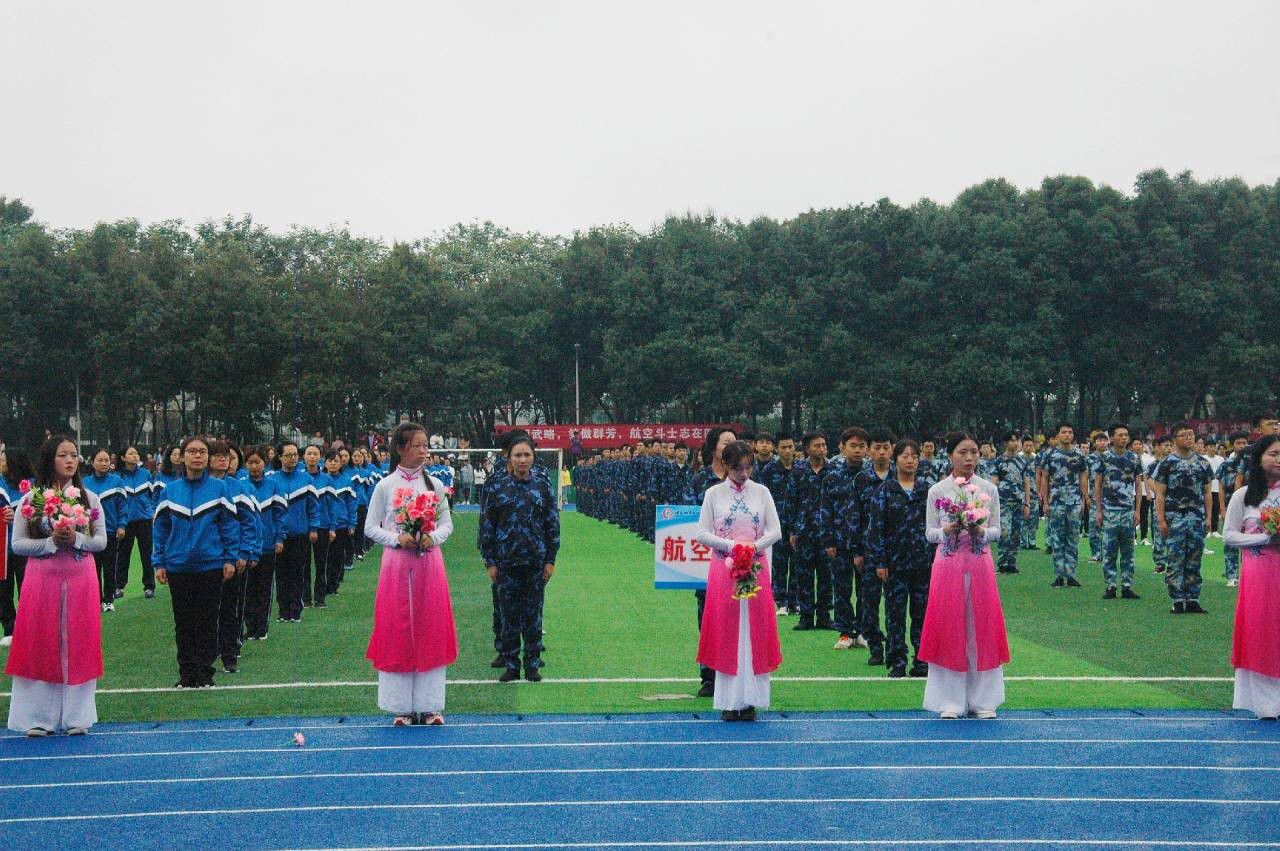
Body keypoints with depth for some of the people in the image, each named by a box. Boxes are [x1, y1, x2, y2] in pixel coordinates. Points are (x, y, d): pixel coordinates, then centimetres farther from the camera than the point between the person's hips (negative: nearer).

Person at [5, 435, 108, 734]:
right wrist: (52, 542, -15)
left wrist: (76, 539, -14)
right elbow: (17, 544, -2)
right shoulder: (30, 499, 1)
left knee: (78, 645, 3)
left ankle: (77, 716, 9)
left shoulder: (89, 499, 5)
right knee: (40, 645, -1)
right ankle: (38, 717, 6)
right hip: (42, 578, -1)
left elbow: (101, 541, 5)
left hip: (80, 578, 1)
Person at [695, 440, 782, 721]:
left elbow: (775, 531, 4)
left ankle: (749, 700, 4)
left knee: (755, 631, 0)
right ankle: (729, 701, 3)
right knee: (726, 632, -1)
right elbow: (702, 534, -2)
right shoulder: (714, 494, 2)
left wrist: (755, 545, -14)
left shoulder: (761, 492, 6)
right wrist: (732, 545, -15)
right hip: (724, 568, -1)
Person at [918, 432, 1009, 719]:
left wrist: (981, 531, -15)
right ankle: (950, 700, 8)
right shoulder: (937, 491, 0)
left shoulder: (989, 490, 4)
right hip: (947, 564, -1)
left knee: (981, 629, 3)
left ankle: (983, 699, 12)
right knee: (948, 628, -1)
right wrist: (947, 530, -18)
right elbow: (929, 533, 2)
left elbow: (997, 531, 5)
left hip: (980, 564, 1)